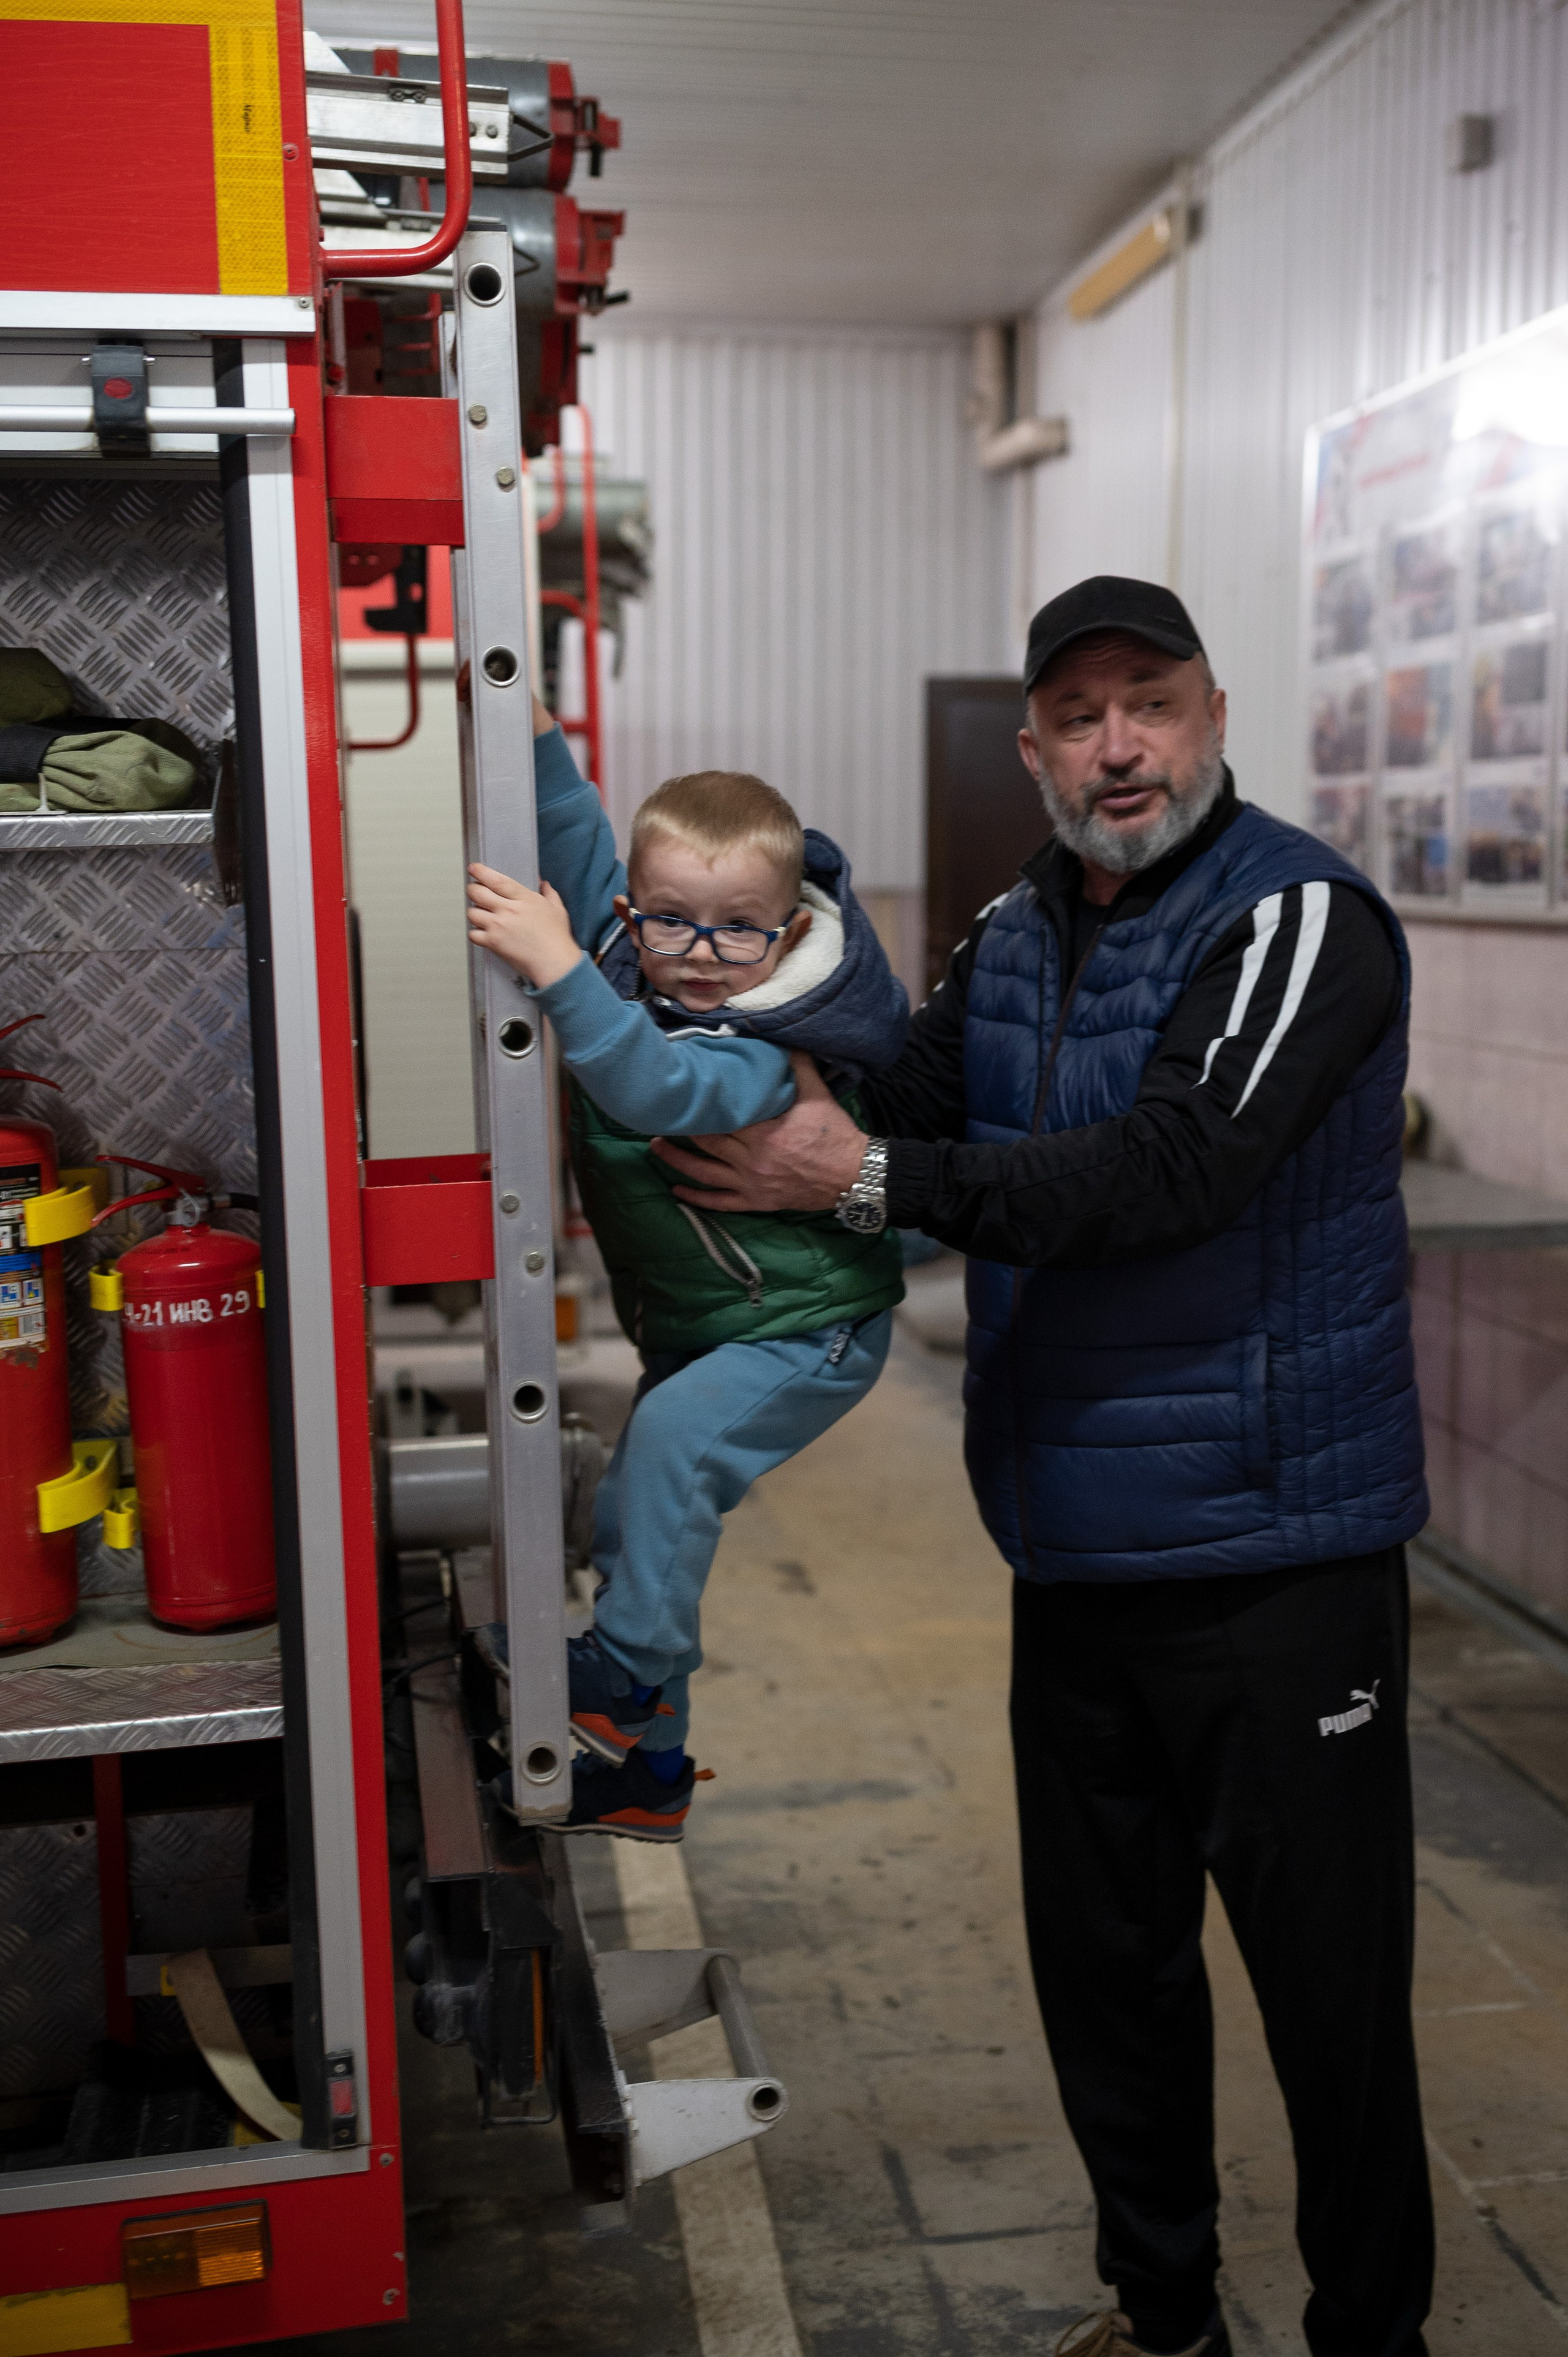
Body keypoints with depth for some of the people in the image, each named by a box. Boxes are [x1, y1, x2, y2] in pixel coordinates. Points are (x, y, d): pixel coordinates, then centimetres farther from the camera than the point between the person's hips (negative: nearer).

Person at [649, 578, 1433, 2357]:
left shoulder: (1301, 917, -13)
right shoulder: (1015, 937, 11)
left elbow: (1169, 1167, -25)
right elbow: (901, 1106, 13)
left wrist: (874, 1179, -23)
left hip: (1275, 1556, -7)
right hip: (1078, 1545, 7)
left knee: (1326, 1972, 5)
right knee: (1102, 1952, 18)